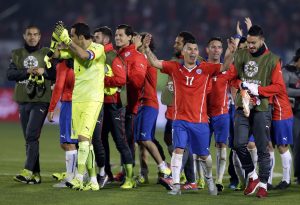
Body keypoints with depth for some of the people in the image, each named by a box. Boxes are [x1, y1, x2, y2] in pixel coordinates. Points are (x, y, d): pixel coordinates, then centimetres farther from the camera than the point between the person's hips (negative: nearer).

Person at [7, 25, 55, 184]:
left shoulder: (47, 53, 5)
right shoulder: (17, 54, 13)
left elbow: (57, 74, 2)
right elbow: (10, 74, 0)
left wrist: (43, 71, -16)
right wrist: (27, 72, -14)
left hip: (41, 100, -4)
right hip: (23, 100, 4)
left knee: (32, 135, -16)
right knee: (29, 138, 5)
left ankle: (28, 171, -21)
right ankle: (36, 174, 9)